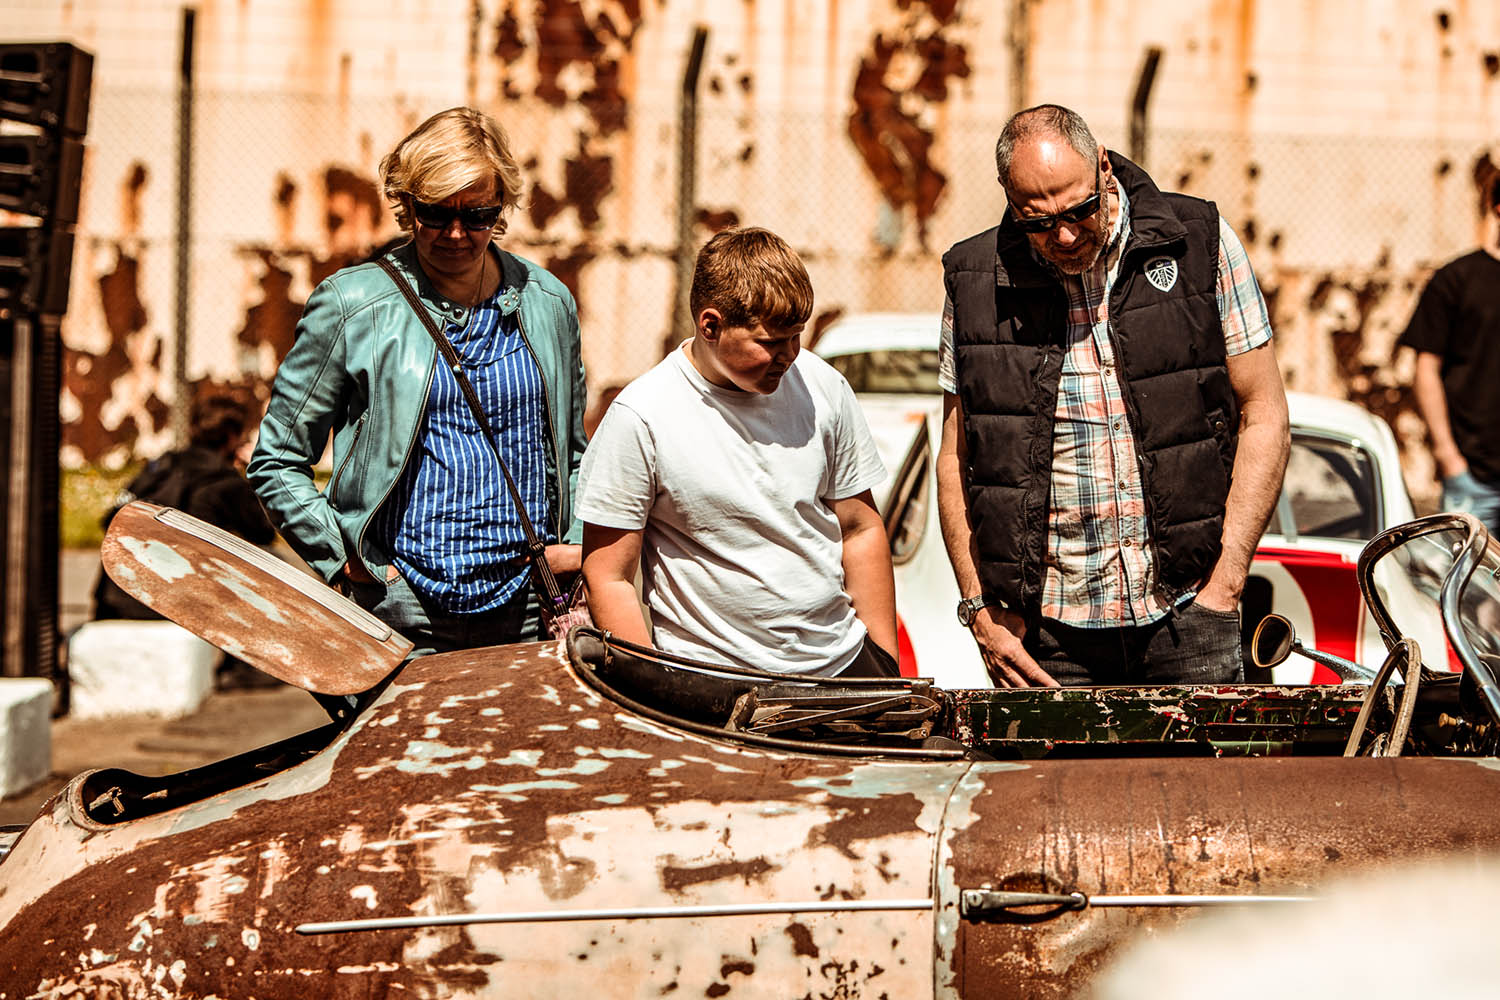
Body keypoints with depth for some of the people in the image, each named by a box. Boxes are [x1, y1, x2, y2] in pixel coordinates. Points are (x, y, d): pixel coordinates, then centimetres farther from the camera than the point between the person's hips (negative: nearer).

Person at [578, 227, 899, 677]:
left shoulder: (822, 387, 1)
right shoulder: (640, 417, -12)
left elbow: (860, 530, 11)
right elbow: (608, 580, -7)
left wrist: (887, 670, 10)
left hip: (841, 660, 2)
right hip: (710, 683, -2)